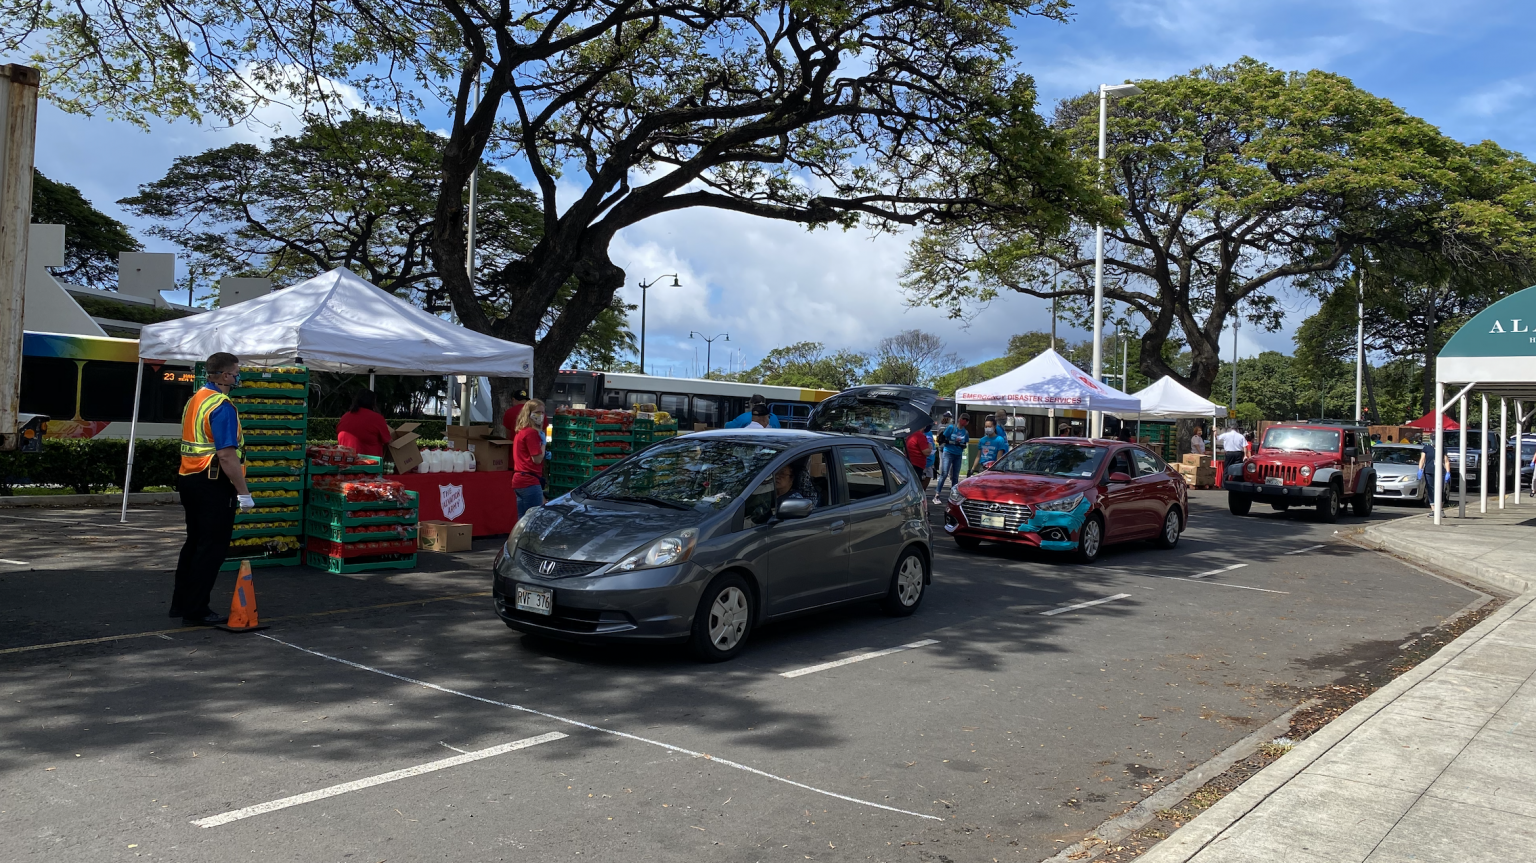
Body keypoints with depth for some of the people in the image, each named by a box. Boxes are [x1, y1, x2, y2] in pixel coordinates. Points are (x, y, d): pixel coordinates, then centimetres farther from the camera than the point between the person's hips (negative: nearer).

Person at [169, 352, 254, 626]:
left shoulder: (194, 400, 13)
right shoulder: (222, 406, -17)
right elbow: (226, 455, -24)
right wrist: (243, 492, -20)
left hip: (188, 479, 10)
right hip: (213, 484, -10)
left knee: (194, 543, 19)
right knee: (212, 549, -2)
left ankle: (181, 603, 28)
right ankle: (196, 611, 3)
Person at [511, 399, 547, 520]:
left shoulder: (521, 431, 17)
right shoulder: (532, 432, -12)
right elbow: (537, 459, -15)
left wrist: (545, 455, 11)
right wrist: (543, 442, -3)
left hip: (519, 480, 10)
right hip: (530, 482, -10)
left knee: (523, 522, 13)